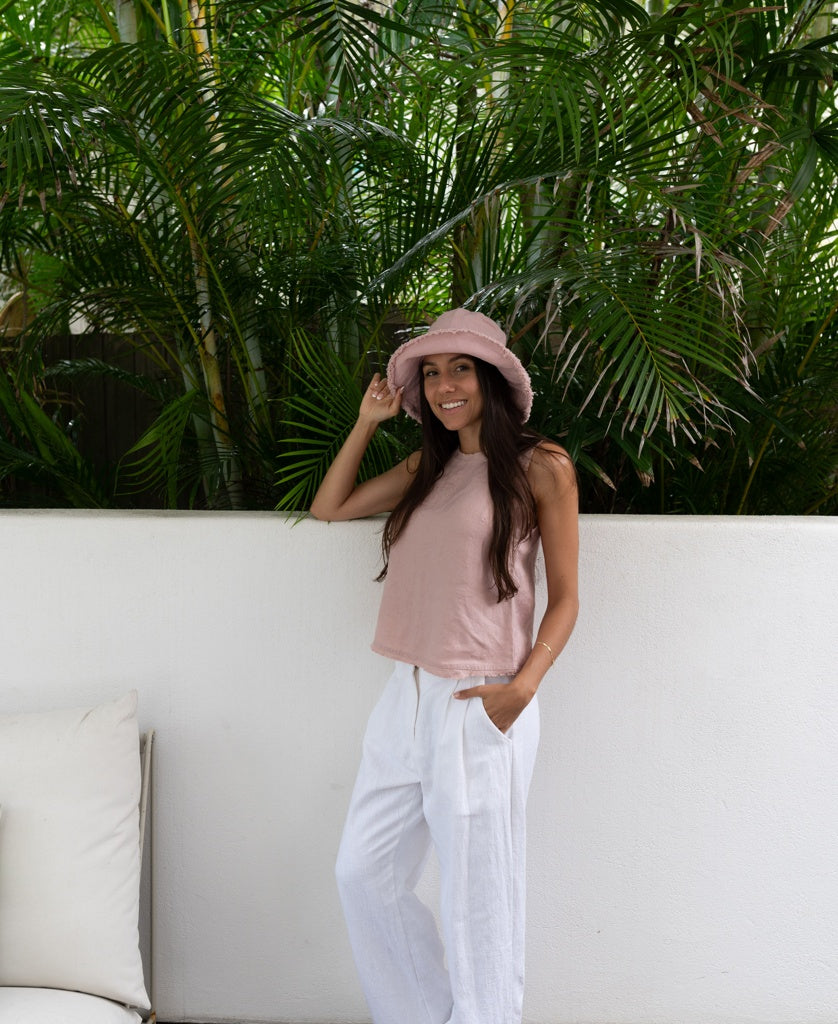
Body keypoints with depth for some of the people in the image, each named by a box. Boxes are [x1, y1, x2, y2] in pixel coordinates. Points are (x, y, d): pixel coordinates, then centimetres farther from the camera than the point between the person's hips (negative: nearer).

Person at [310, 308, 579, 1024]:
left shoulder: (542, 467, -3)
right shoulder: (429, 467, 15)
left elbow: (565, 598, -4)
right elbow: (329, 507, 20)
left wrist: (523, 686, -18)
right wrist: (368, 422, 14)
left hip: (481, 708, -7)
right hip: (408, 698, 7)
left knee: (476, 901, 4)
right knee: (364, 872, 13)